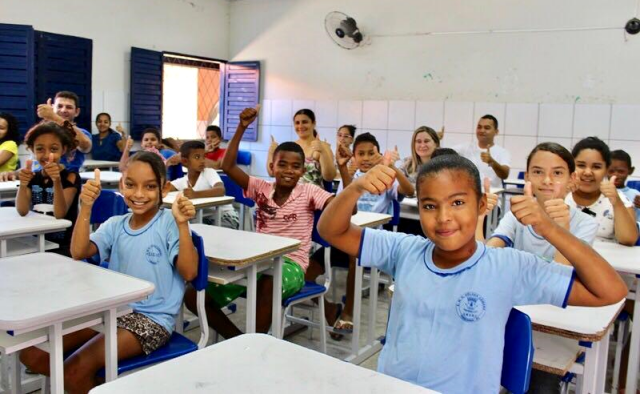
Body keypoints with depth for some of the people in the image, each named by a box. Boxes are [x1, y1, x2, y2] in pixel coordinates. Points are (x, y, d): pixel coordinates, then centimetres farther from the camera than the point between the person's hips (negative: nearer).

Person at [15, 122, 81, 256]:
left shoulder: (70, 177, -7)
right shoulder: (33, 176, 6)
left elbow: (60, 214, -17)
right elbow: (22, 211, -5)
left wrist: (56, 181, -31)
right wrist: (23, 184, -23)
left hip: (64, 246, -4)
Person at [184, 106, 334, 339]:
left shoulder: (308, 192, -3)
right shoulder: (261, 188, 6)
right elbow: (228, 166, -4)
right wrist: (242, 127, -10)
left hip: (291, 266, -4)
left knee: (269, 284, -43)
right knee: (195, 295, -9)